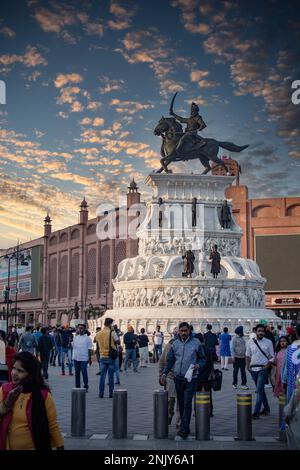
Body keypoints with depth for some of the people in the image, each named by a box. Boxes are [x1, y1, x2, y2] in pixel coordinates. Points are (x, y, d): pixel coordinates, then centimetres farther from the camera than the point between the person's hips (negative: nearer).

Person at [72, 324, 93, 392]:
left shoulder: (87, 338, -4)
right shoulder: (75, 337, 11)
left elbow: (89, 349, -4)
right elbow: (73, 346, 15)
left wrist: (90, 358, -7)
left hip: (84, 358, -5)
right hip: (76, 358, 5)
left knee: (84, 372, -2)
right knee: (77, 373, 10)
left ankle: (86, 387, 7)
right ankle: (77, 386, 18)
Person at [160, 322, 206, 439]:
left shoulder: (196, 343, -2)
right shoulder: (175, 344, 6)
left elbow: (203, 358, 6)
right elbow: (170, 360, 11)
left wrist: (198, 365, -14)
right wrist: (164, 373, 2)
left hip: (191, 379, -4)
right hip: (178, 378, 4)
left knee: (187, 403, -9)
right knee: (181, 403, 10)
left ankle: (184, 429, -8)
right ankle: (184, 427, 20)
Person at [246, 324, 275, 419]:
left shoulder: (268, 342, -1)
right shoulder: (251, 342, 5)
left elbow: (272, 356, 3)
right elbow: (248, 355, 13)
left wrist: (267, 366, -11)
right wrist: (248, 366, 2)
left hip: (263, 369, -4)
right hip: (253, 369, 4)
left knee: (259, 390, -12)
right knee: (260, 389, 15)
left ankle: (256, 412, -13)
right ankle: (266, 408, 30)